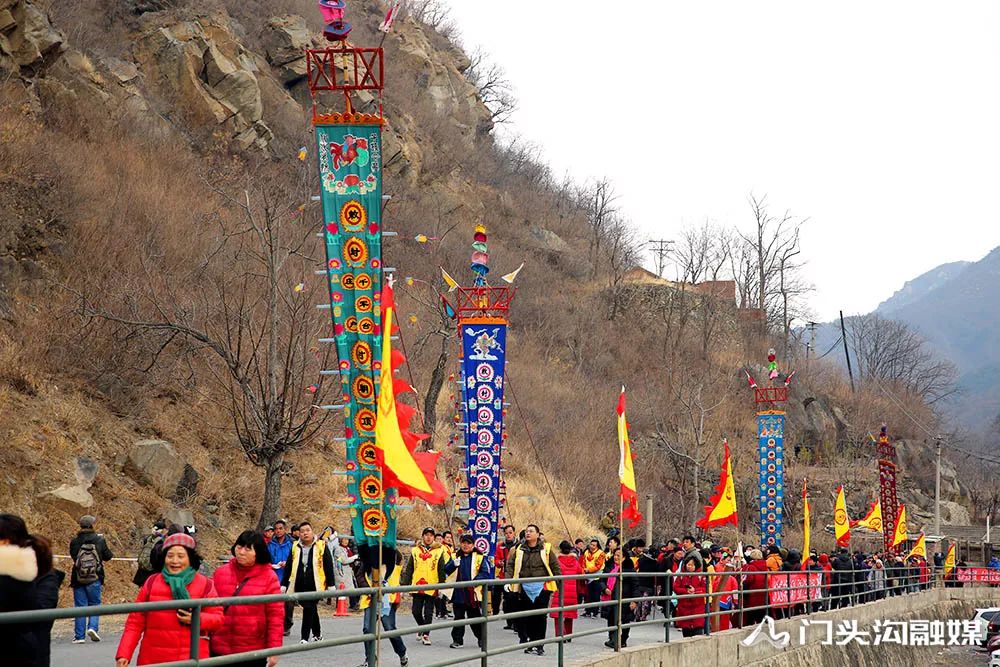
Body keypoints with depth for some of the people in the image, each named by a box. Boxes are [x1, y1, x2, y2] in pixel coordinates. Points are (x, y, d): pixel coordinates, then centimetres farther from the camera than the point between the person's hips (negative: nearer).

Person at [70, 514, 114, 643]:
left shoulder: (74, 542, -5)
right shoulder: (99, 540, -6)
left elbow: (72, 555, 9)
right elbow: (108, 556, 3)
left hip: (78, 579, 1)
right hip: (95, 579, -1)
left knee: (80, 606, 6)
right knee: (95, 604, 13)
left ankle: (79, 636, 4)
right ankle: (93, 627, -8)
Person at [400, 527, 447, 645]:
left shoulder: (438, 551, 2)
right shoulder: (415, 550, 7)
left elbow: (442, 571, 3)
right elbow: (408, 569, 10)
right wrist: (406, 584, 5)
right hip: (417, 586, 2)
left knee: (428, 613, 0)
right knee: (416, 611, 4)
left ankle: (426, 634, 8)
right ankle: (422, 627, 30)